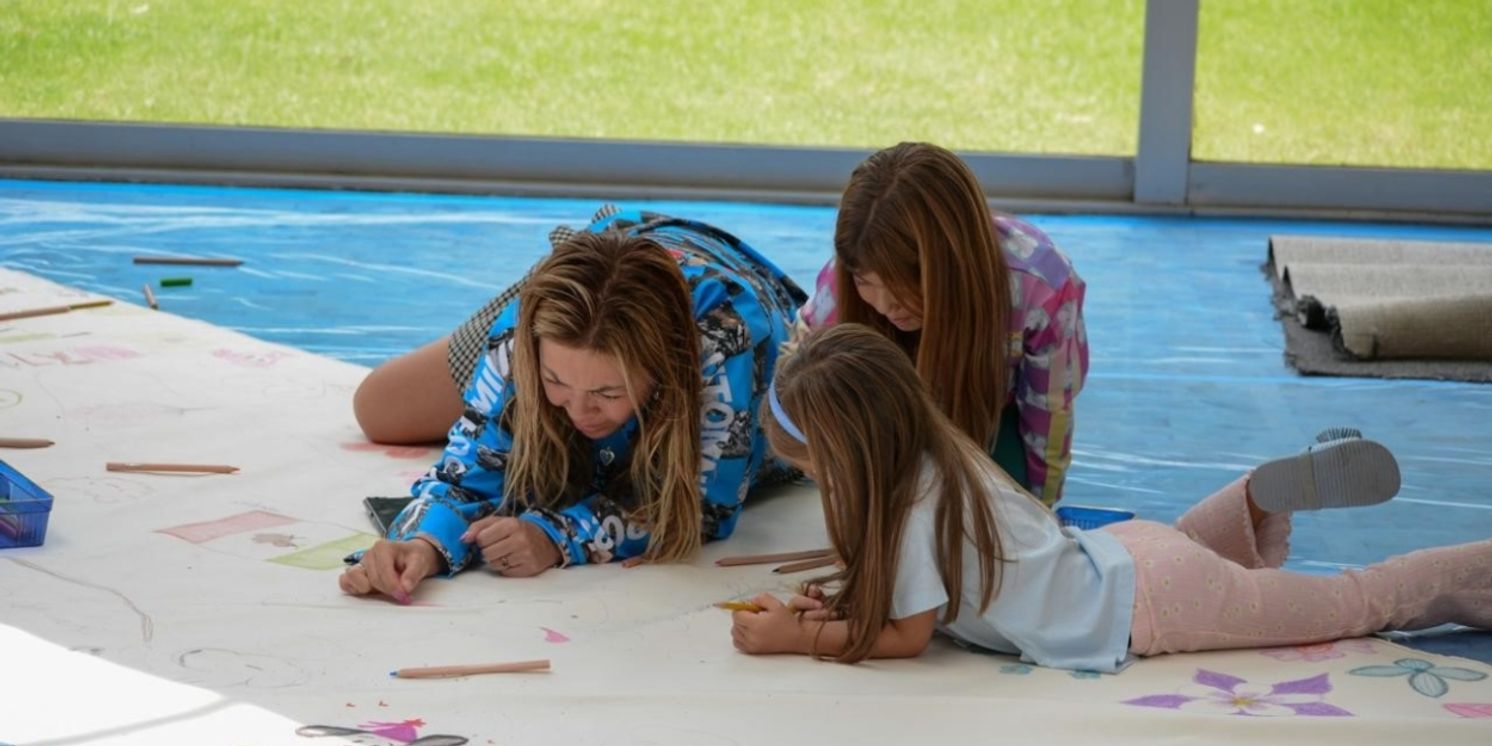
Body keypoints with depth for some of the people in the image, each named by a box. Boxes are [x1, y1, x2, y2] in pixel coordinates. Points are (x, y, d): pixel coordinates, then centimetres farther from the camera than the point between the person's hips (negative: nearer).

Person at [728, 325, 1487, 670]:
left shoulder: (918, 505, -27)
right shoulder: (931, 454, -1)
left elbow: (905, 635, -21)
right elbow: (899, 582, 10)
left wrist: (798, 638, -19)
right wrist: (841, 600, -7)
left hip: (1146, 605, -8)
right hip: (1123, 556, 8)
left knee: (1355, 601, 8)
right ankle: (1269, 496, 22)